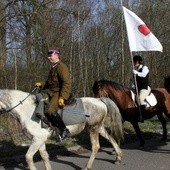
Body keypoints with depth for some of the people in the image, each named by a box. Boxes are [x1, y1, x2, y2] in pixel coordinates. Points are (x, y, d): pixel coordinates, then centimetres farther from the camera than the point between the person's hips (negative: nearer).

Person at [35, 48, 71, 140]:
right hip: (51, 91, 10)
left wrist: (62, 97, -27)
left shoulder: (61, 67, -12)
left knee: (50, 110, -27)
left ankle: (65, 131, -18)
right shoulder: (53, 67, 19)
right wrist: (41, 84, 10)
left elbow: (66, 83, -20)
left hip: (59, 93, -10)